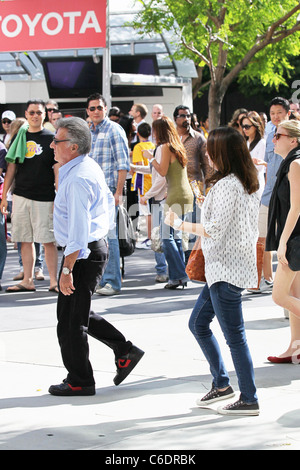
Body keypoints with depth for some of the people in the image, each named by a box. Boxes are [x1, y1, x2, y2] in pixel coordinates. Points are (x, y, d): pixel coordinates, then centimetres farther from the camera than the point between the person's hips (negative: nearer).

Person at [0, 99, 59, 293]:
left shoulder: (51, 139, 0)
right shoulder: (20, 138, 11)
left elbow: (57, 170, -3)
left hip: (44, 197, -4)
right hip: (21, 196, 4)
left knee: (48, 240, -5)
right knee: (26, 240, 7)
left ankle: (54, 281, -1)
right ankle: (28, 281, 12)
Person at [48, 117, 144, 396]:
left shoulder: (77, 179, -23)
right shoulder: (89, 167, 9)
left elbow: (78, 230, -27)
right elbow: (109, 202, 23)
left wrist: (67, 270, -26)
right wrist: (103, 228, 31)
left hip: (82, 254, -11)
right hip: (96, 245, 11)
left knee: (70, 320, 1)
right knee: (78, 313, 20)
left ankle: (80, 382, 13)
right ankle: (125, 351, 24)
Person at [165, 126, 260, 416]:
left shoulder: (227, 185, -19)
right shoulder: (246, 184, 11)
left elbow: (215, 230, -22)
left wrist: (180, 224, -10)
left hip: (227, 272, -11)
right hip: (222, 269, 11)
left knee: (234, 336, -3)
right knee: (197, 324, 18)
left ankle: (249, 400, 5)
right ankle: (221, 384, 24)